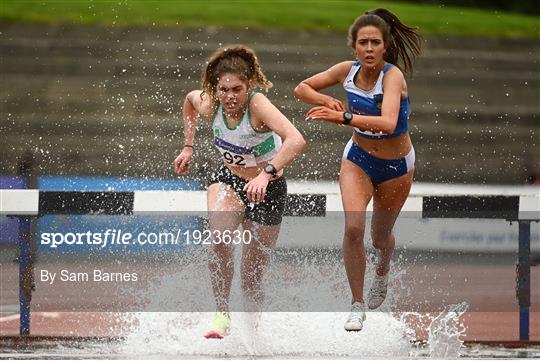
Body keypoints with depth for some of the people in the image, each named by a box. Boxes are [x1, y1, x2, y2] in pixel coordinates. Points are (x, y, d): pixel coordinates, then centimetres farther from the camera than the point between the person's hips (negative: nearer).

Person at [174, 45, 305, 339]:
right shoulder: (208, 105, -15)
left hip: (267, 190, -3)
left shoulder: (258, 105, -31)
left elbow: (296, 140, -46)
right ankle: (222, 314, -22)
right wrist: (188, 147, 12)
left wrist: (267, 173, -57)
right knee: (219, 238, -33)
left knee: (251, 283, 2)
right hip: (228, 180, 3)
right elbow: (189, 99, 12)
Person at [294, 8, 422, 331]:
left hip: (396, 166, -2)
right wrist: (329, 101, -18)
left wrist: (343, 117, -49)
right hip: (358, 159, 2)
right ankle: (358, 306, -9)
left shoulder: (392, 76, -29)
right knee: (353, 227, -20)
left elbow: (387, 123, -45)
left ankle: (383, 272, 53)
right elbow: (302, 88, 1)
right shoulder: (347, 71, -14)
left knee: (380, 237, 16)